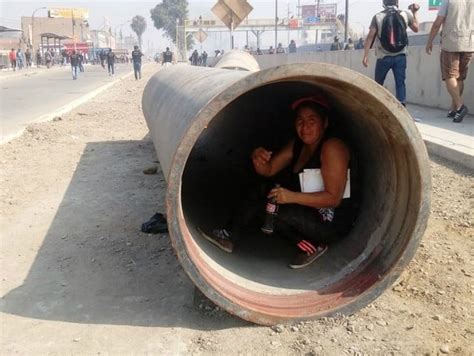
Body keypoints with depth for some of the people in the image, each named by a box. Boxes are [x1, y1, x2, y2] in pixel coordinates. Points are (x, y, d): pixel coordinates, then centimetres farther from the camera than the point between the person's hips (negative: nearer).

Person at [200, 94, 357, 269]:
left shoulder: (332, 147, -20)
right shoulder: (297, 144, 5)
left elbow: (333, 198, -24)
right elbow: (268, 170, 4)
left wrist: (293, 197, -33)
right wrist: (258, 159, -20)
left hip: (333, 222, -8)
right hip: (308, 211, 8)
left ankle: (309, 244, -9)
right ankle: (230, 234, -1)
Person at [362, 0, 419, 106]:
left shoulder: (378, 17, -4)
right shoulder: (406, 14, 2)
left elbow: (370, 37, -9)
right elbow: (416, 29, 18)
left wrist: (365, 55, -7)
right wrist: (414, 13, 29)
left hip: (384, 57, -1)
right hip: (400, 56, 1)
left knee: (378, 83, 13)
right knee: (400, 83, 2)